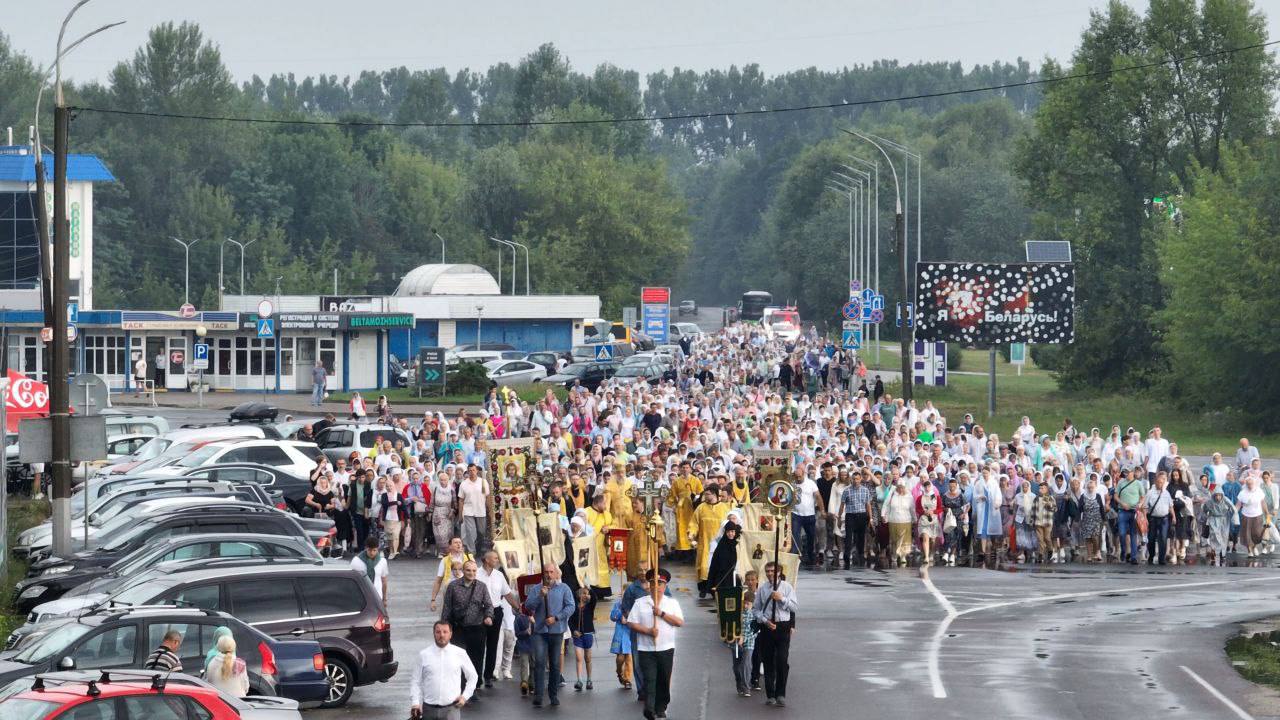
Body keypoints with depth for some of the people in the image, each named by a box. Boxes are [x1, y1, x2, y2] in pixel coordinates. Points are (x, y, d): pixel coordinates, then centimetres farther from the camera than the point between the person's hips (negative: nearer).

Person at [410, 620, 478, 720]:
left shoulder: (459, 654, 3)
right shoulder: (423, 655, 2)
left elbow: (472, 676, 14)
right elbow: (415, 681, 4)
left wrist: (465, 696, 4)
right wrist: (415, 703, -6)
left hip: (451, 708, -1)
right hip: (429, 708, 1)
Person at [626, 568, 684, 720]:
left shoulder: (672, 602, 9)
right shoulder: (640, 602, 5)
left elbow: (680, 622, -3)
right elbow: (631, 623, -1)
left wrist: (662, 613, -12)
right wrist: (648, 631, -14)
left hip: (666, 649, 2)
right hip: (646, 649, -2)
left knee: (663, 680, 8)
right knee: (649, 679, -14)